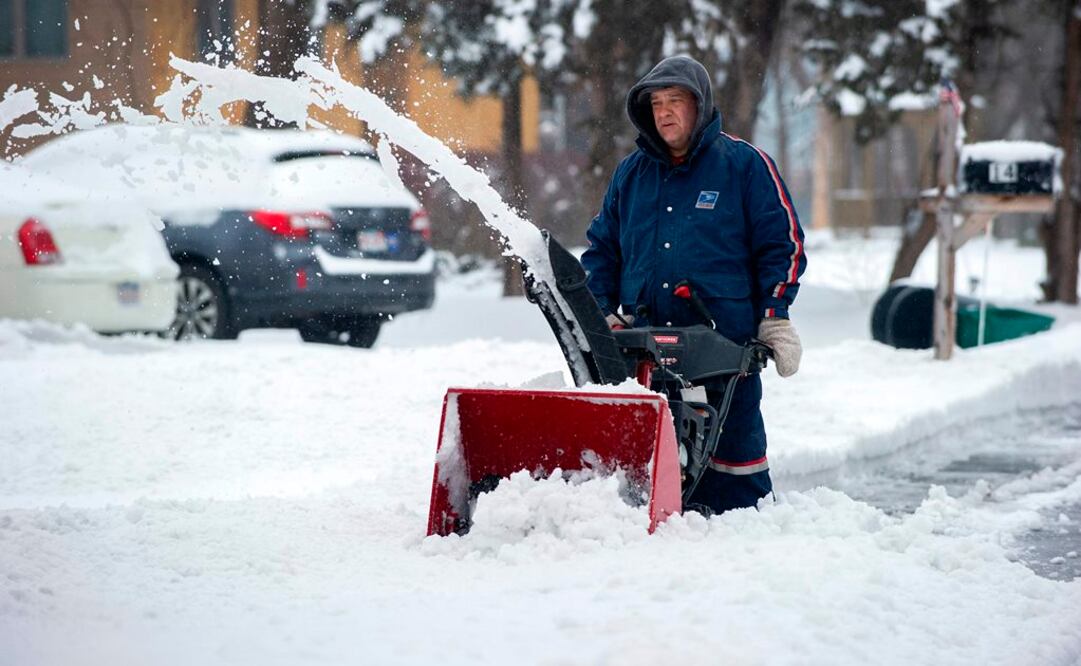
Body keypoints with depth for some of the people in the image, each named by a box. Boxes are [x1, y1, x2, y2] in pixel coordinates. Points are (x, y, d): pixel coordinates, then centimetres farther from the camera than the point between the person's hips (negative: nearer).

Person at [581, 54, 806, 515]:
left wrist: (774, 317, -4)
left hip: (725, 341, -4)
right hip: (643, 347, 4)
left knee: (732, 441, -3)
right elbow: (601, 247, 21)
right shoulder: (631, 173, 16)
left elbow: (782, 243, 4)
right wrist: (603, 313, 8)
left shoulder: (743, 164, 4)